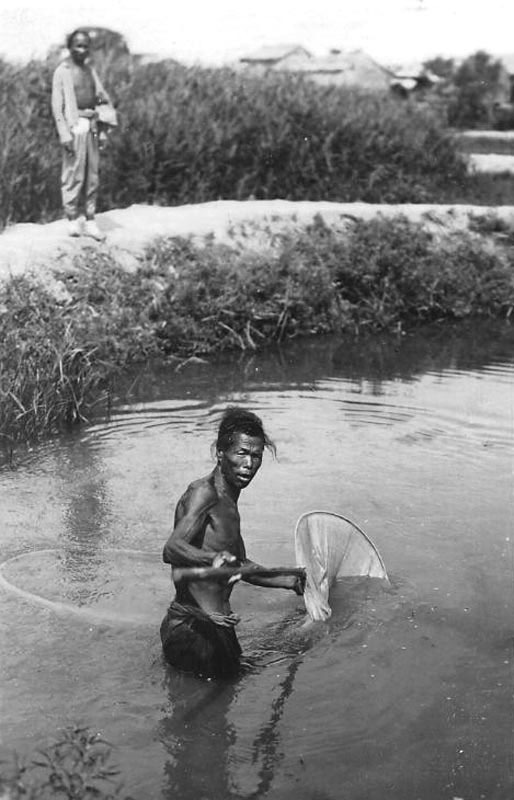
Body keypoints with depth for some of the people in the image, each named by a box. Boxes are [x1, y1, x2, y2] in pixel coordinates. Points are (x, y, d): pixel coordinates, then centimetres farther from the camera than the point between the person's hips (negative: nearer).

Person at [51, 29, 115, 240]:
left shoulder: (90, 70, 14)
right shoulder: (62, 72, -3)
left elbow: (102, 97, 21)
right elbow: (57, 105, -7)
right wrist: (65, 134, -14)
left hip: (92, 126, 6)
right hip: (74, 126, -6)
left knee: (92, 175, 6)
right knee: (73, 175, -5)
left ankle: (90, 221, 11)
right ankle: (72, 219, 4)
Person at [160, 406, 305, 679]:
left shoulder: (228, 503, 18)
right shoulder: (204, 492, -12)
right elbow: (172, 548, -28)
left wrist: (292, 581, 40)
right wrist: (213, 558, -47)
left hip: (218, 626, 10)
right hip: (192, 629, -10)